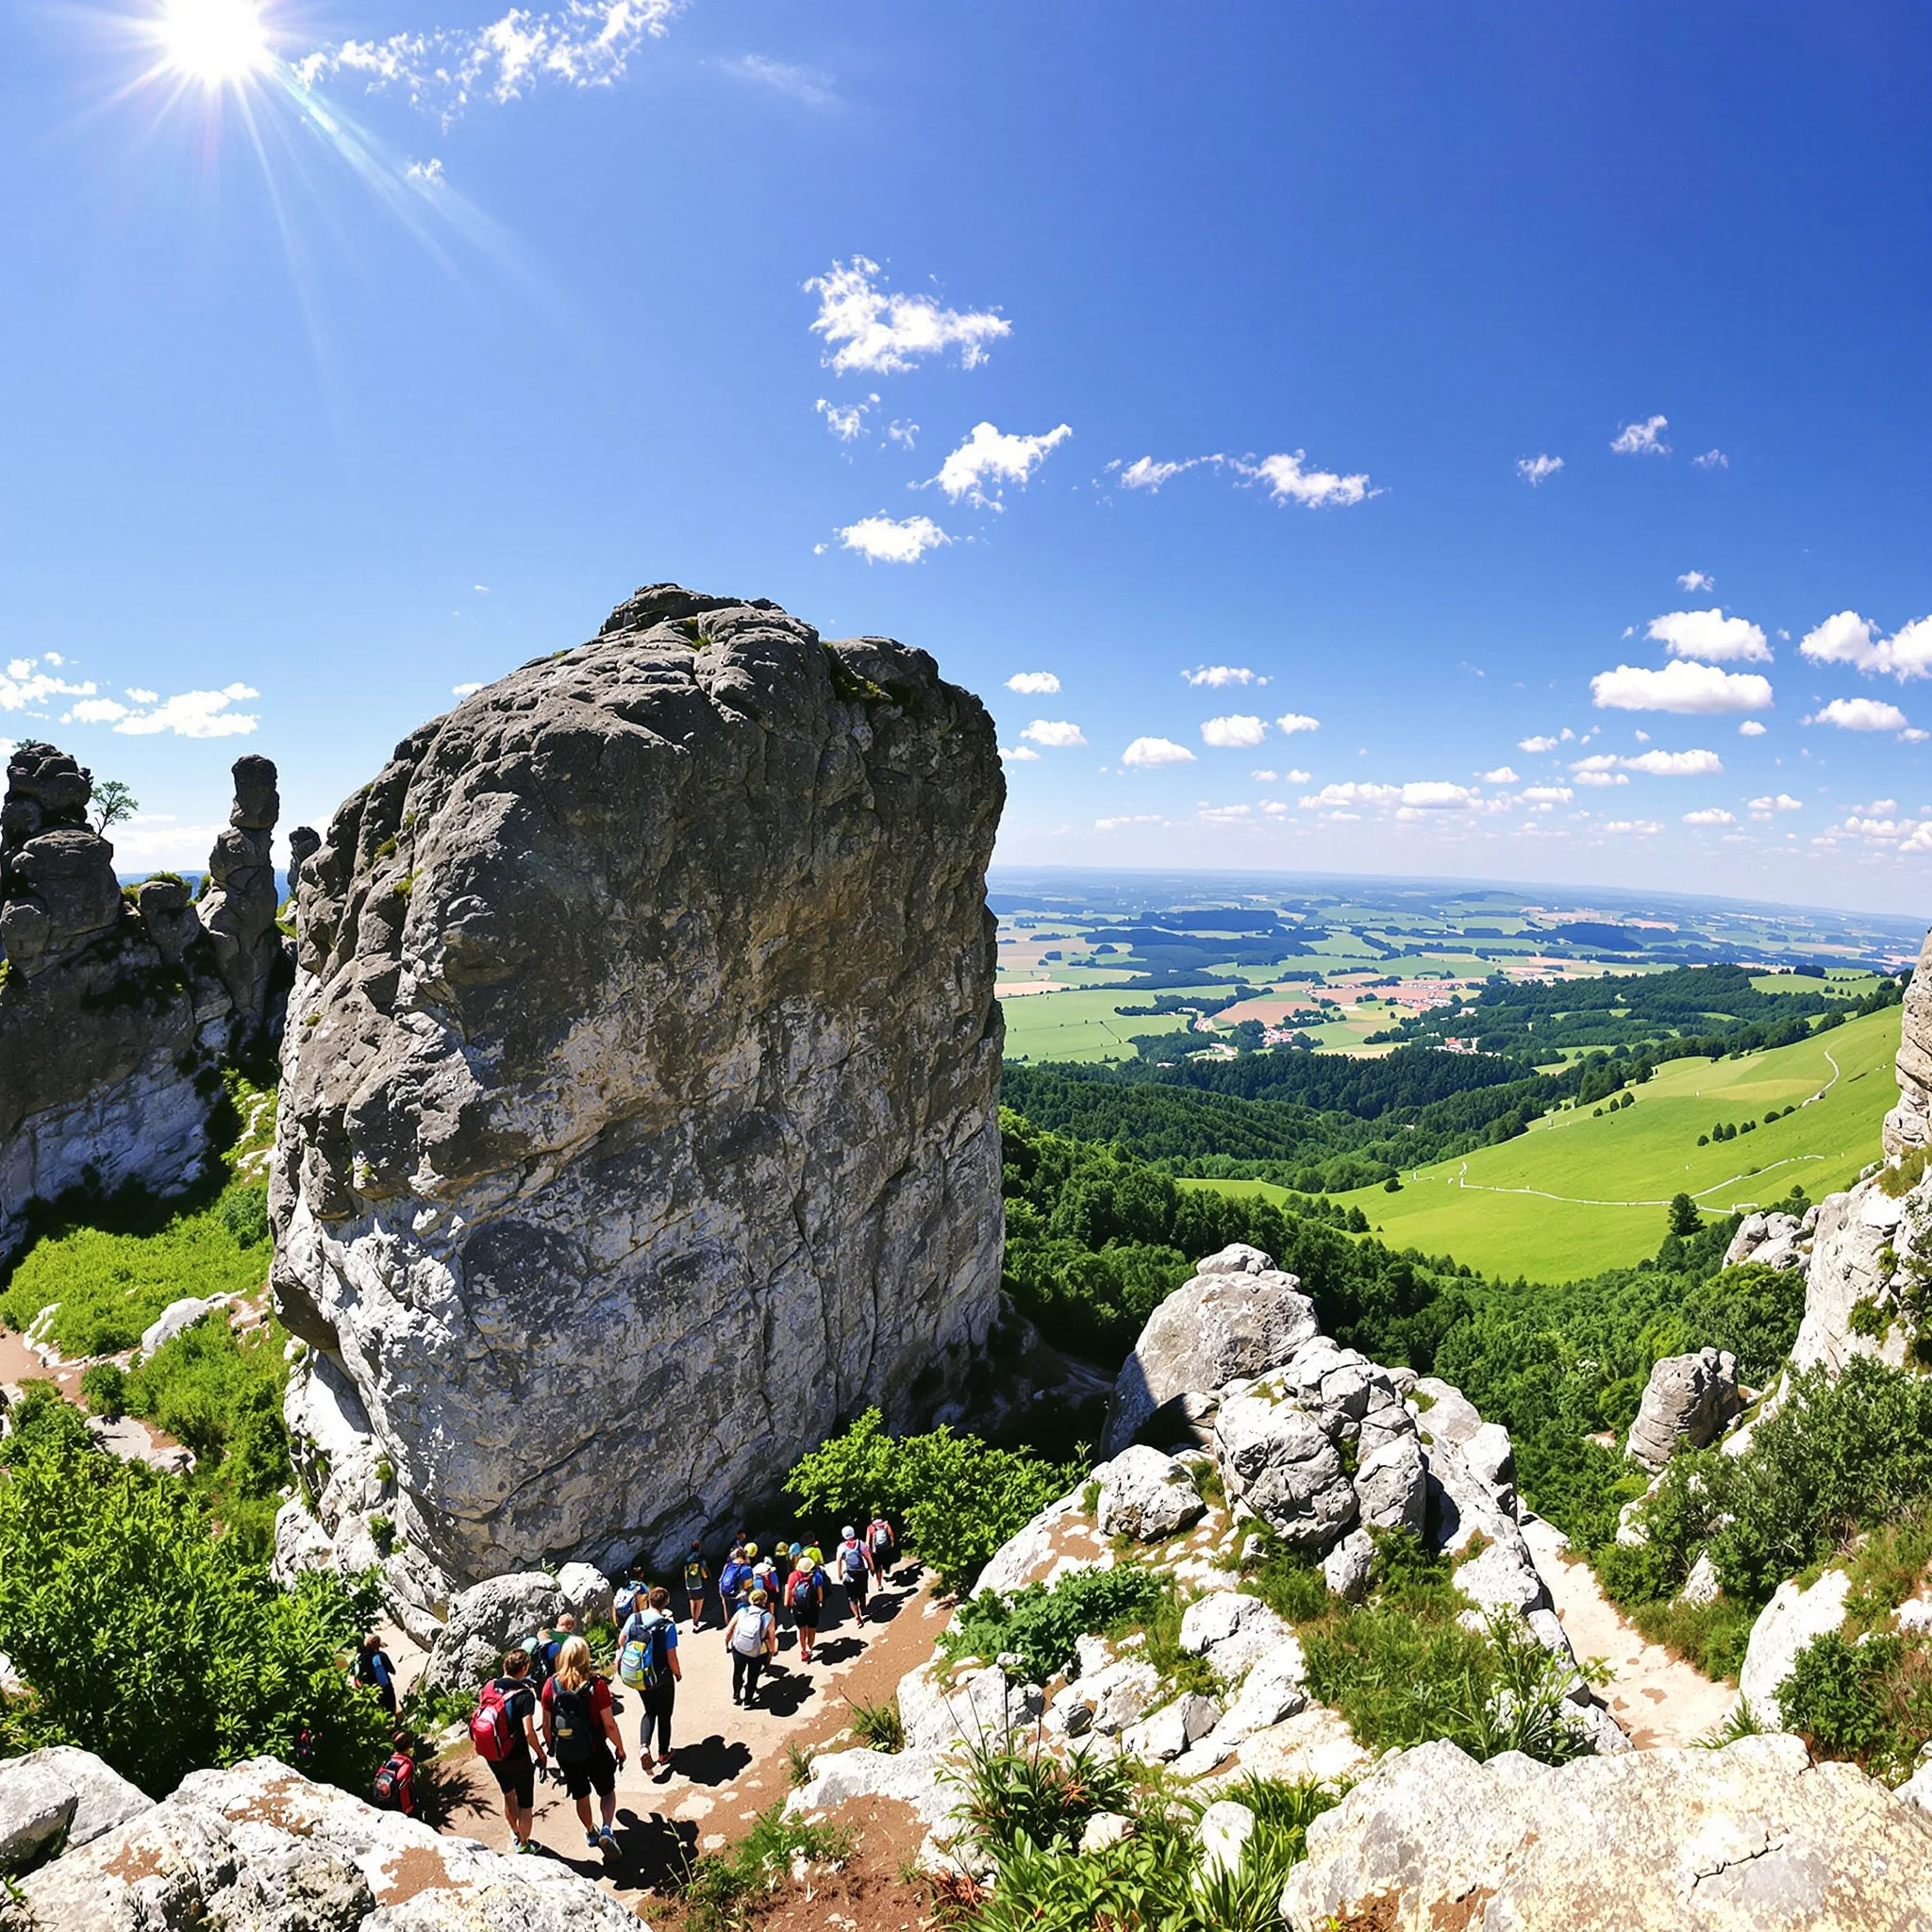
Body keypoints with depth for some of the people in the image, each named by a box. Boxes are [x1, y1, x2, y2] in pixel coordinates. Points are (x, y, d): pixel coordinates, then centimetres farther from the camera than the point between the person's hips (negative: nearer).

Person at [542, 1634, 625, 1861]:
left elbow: (547, 1725, -4)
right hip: (595, 1752, -3)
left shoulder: (551, 1686, -15)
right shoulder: (596, 1685, -22)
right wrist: (619, 1749, 0)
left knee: (581, 1796, 25)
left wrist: (551, 1748, 16)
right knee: (607, 1791, 20)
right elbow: (609, 1724, -17)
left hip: (565, 1755, 3)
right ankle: (606, 1830, -1)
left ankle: (590, 1833, 44)